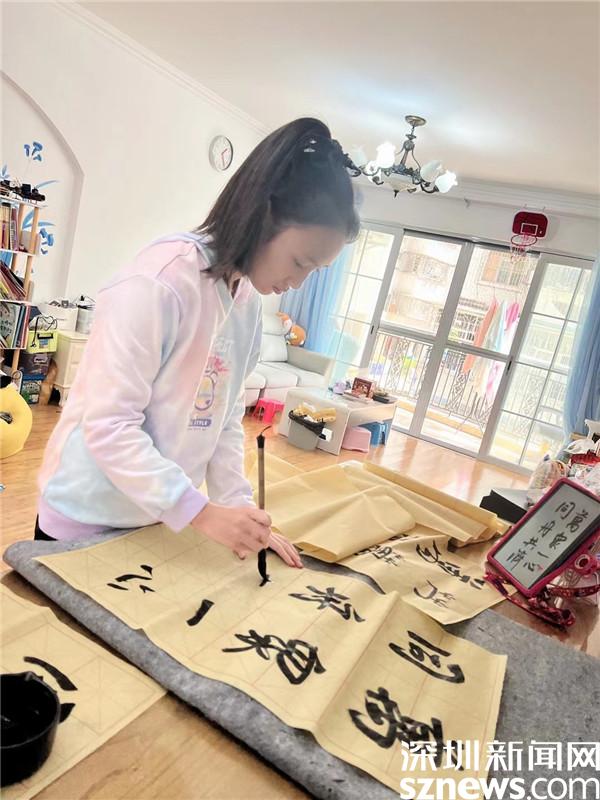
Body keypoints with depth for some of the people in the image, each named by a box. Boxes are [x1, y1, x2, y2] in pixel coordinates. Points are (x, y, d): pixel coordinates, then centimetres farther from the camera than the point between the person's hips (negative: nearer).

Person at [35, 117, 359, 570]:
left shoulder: (249, 302, 1)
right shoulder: (161, 280, -24)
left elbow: (226, 418, 4)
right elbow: (108, 425, -26)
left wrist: (239, 507, -5)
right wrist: (201, 513, -26)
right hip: (87, 515, -7)